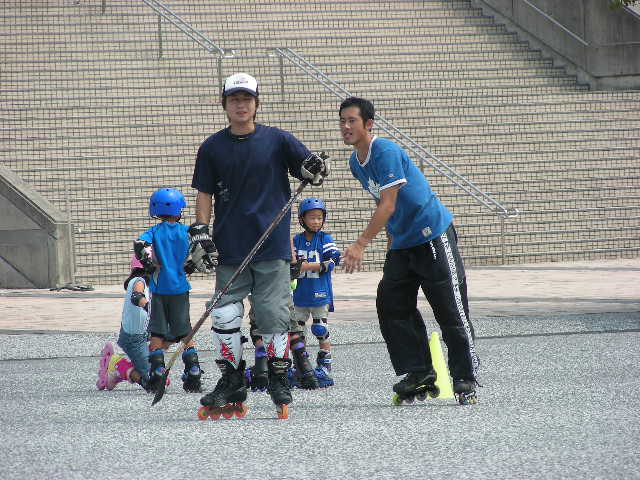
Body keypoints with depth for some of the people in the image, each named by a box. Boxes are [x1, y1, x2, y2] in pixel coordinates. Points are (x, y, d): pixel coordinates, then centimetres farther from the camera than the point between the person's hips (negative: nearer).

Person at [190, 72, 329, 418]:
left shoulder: (277, 140, 2)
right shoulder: (212, 148, 7)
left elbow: (309, 169, 1)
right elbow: (204, 194, 10)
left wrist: (314, 169, -22)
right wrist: (202, 231, -1)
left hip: (272, 246, -2)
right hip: (230, 248, 2)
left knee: (273, 316, -2)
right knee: (225, 316, 0)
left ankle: (279, 381, 11)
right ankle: (231, 383, 11)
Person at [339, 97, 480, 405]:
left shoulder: (386, 152, -20)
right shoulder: (356, 162, 8)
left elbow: (388, 206, -25)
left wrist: (360, 246, -28)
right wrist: (392, 238, 19)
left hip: (433, 236, -9)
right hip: (402, 243, 9)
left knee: (451, 311, -7)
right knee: (391, 307, 1)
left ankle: (466, 380, -2)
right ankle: (418, 374, 5)